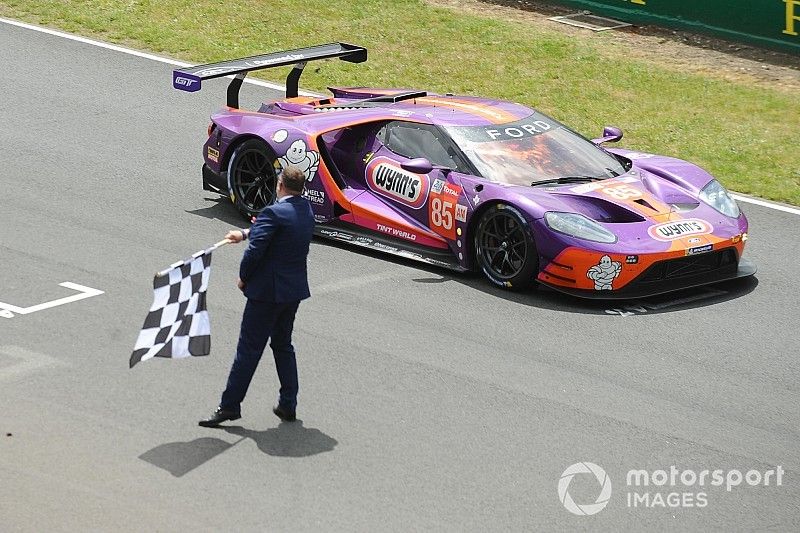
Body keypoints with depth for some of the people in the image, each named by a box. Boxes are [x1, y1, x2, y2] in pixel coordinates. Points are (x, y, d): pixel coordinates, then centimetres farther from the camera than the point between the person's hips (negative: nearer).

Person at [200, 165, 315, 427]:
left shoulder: (274, 213, -20)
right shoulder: (306, 210, 5)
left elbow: (255, 250, -21)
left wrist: (243, 277, -5)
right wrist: (244, 233, 28)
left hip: (267, 290, -8)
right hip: (295, 290, 8)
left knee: (249, 349, -2)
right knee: (283, 345, 19)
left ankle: (230, 405, 1)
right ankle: (288, 405, 20)